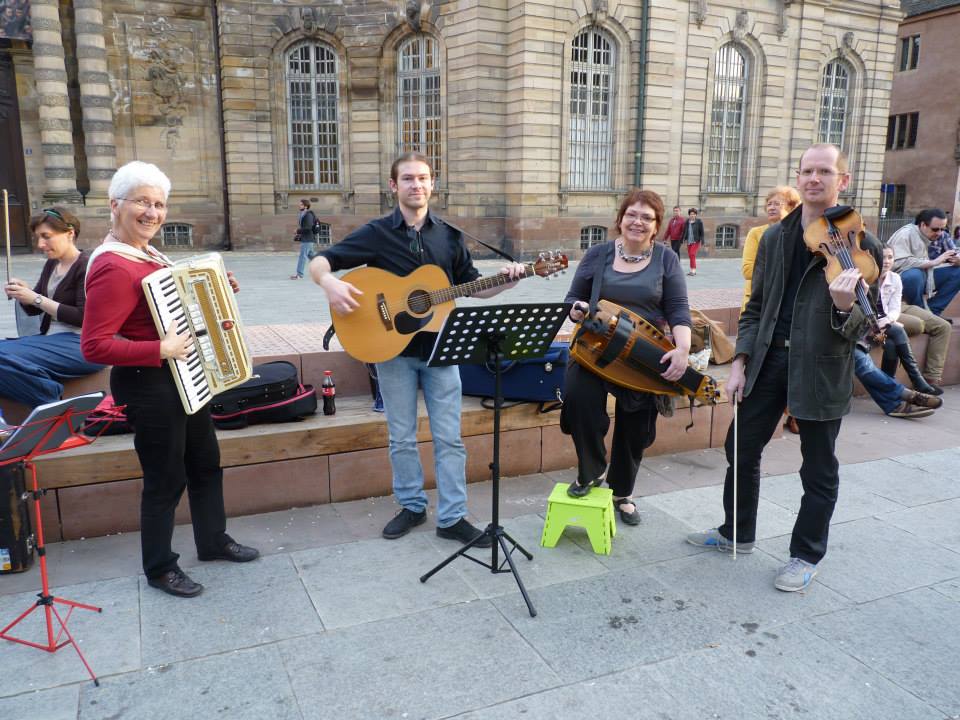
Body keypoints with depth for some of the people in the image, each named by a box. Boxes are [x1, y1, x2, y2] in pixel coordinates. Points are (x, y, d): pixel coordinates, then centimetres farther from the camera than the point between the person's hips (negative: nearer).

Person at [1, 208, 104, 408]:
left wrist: (36, 298, -15)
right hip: (51, 338, 9)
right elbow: (33, 309, 22)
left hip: (82, 344, -9)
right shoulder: (51, 264, 16)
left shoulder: (87, 266, -10)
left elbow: (83, 317, -18)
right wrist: (22, 293, 0)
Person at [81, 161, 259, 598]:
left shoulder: (147, 254, 7)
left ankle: (213, 541, 39)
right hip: (148, 386, -10)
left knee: (206, 463, 20)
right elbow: (94, 346, -27)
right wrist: (160, 350, -30)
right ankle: (159, 567, 24)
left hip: (183, 379, 10)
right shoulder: (113, 268, -23)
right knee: (166, 479, 4)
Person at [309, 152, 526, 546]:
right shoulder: (376, 233, -3)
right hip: (393, 348, -1)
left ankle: (452, 517, 15)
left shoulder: (450, 236, 6)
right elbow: (319, 262, -6)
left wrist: (505, 281, -7)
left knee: (449, 437, 4)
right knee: (401, 437, 10)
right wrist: (330, 283, -29)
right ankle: (411, 506, 28)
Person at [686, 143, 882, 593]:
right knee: (741, 448, 13)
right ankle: (737, 533, 34)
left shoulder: (859, 244, -7)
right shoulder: (774, 238, 7)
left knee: (818, 469, 9)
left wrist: (845, 306, -29)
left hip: (821, 369, -4)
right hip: (768, 359, 5)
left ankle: (806, 555, 28)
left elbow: (865, 327, -7)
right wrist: (741, 361, 4)